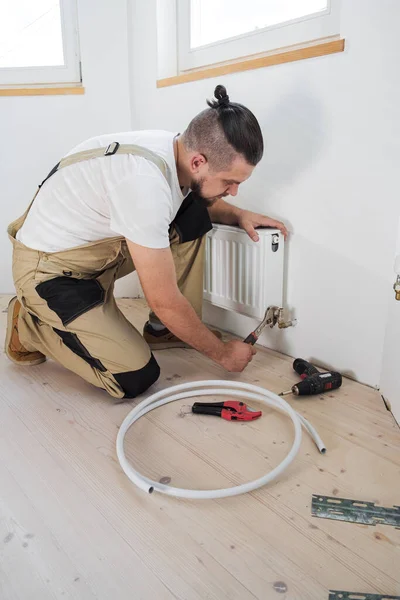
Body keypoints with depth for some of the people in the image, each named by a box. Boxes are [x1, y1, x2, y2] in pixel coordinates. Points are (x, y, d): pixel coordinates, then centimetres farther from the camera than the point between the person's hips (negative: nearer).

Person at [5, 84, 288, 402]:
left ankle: (163, 329, 6)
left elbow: (200, 197, 18)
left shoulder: (179, 150, -10)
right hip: (50, 270, -8)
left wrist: (236, 214, -3)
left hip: (100, 244, 8)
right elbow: (164, 301, -28)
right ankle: (30, 326, 7)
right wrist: (221, 352, -14)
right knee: (136, 378, -11)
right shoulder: (146, 183, -35)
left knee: (193, 216, -5)